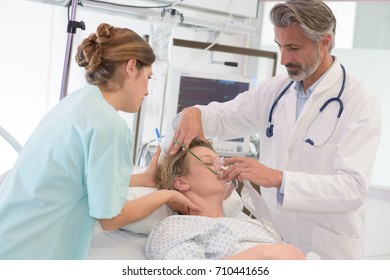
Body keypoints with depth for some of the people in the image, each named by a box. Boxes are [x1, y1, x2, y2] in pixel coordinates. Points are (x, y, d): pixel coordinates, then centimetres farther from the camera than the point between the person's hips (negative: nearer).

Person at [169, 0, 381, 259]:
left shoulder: (360, 103, -14)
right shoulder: (274, 90, 3)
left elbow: (353, 187, -24)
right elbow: (223, 116, 13)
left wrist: (277, 178, -35)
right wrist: (194, 112, -11)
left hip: (327, 253, -5)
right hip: (272, 240, 5)